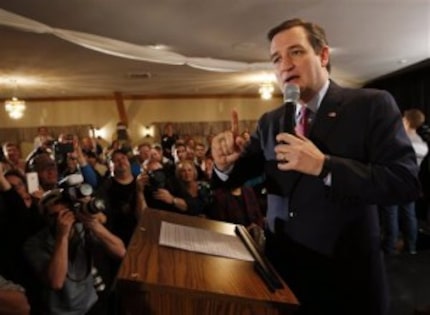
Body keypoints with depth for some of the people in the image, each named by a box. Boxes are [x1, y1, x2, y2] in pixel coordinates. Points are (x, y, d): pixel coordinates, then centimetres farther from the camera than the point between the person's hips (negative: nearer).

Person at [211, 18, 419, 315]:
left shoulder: (372, 105, -9)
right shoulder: (270, 122, 5)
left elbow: (406, 181, -17)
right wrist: (226, 163, -18)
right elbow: (241, 173, 5)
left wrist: (324, 166, -26)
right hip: (282, 263, 5)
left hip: (345, 271, -4)